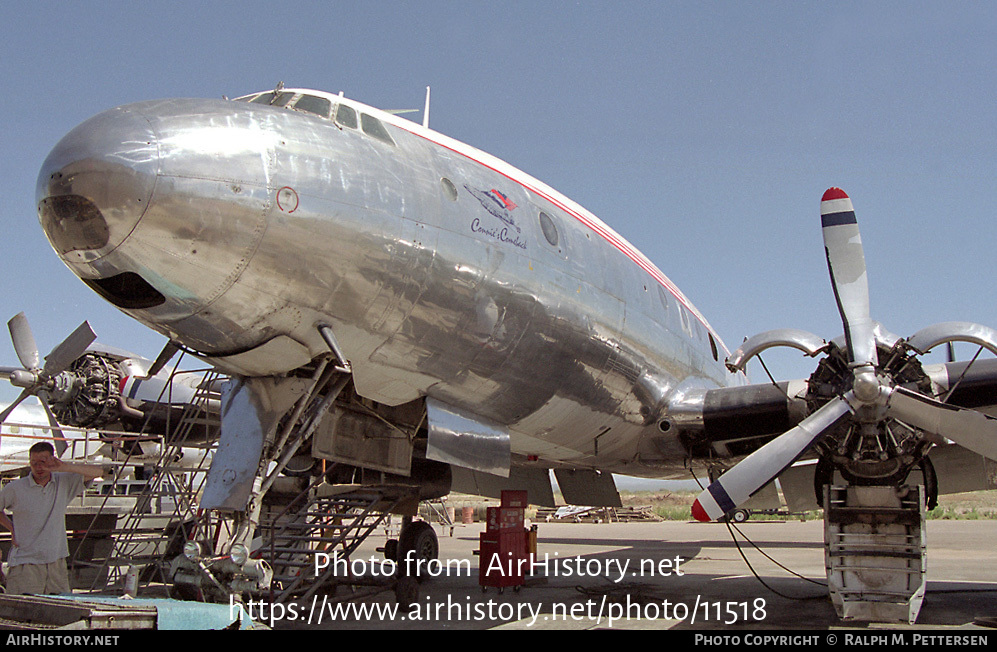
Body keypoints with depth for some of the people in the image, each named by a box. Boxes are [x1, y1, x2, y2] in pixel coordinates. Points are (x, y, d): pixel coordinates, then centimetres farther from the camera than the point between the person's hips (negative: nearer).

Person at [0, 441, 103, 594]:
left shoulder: (64, 482, 4)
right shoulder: (14, 489, 0)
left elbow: (98, 472, -6)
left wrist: (65, 467, -18)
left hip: (56, 564, 2)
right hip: (25, 564, -2)